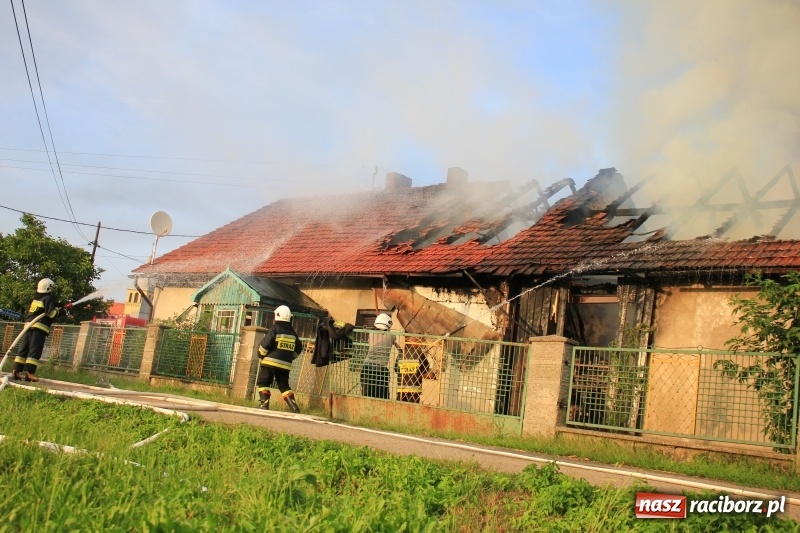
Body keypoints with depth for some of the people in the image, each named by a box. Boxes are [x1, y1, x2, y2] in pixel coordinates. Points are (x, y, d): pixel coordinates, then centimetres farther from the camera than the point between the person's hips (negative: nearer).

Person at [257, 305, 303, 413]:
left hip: (270, 362, -5)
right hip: (285, 364, 5)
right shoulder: (292, 332, 11)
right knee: (284, 386, 12)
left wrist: (261, 355, 6)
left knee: (263, 383, 7)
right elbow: (299, 348, 17)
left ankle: (264, 404, -5)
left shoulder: (274, 329, -7)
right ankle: (294, 407, 1)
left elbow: (265, 344, -11)